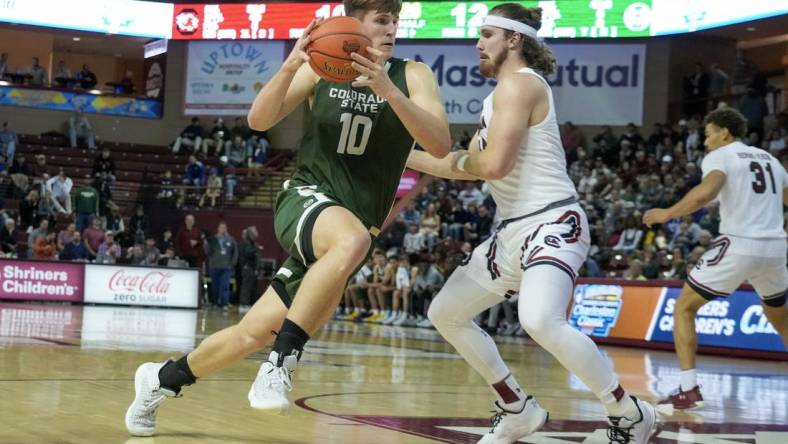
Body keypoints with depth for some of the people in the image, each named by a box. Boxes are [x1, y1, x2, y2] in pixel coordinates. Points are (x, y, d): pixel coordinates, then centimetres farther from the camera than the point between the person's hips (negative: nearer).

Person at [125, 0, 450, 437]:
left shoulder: (413, 76, -3)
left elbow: (440, 145, -17)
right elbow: (259, 120, -5)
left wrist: (388, 90, -29)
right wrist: (290, 66, -22)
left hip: (349, 230, 2)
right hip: (305, 198, -2)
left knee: (253, 333, 2)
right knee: (351, 240, -39)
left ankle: (161, 379, 26)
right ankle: (282, 360, -27)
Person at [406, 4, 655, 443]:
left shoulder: (518, 83, -13)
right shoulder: (506, 92, 19)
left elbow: (492, 165, -23)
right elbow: (469, 167, 24)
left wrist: (460, 160, -1)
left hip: (553, 224, -11)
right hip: (514, 230, 11)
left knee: (540, 321, -35)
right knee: (446, 313, 15)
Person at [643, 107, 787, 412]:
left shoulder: (720, 155, 1)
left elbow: (705, 192, -19)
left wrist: (668, 214, -9)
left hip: (738, 245, -6)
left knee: (684, 308, 7)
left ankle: (688, 390, -5)